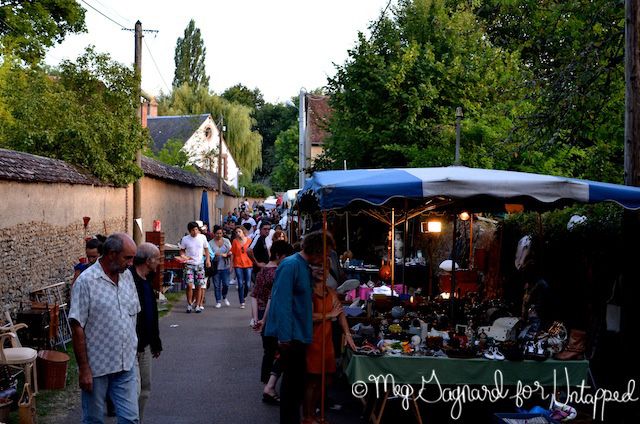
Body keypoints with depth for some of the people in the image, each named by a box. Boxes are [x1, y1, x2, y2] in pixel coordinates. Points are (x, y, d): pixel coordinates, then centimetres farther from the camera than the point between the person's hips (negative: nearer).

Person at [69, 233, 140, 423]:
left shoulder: (127, 275, 5)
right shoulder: (86, 281, -14)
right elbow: (77, 327, -14)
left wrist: (133, 349, 13)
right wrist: (83, 369, -14)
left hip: (126, 365, 5)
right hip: (97, 366, -5)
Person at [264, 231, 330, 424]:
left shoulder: (305, 267, 10)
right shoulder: (291, 265, -19)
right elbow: (282, 303, -24)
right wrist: (284, 337, -25)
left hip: (300, 334, 10)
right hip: (290, 335, -10)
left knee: (297, 381, 17)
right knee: (292, 382, 0)